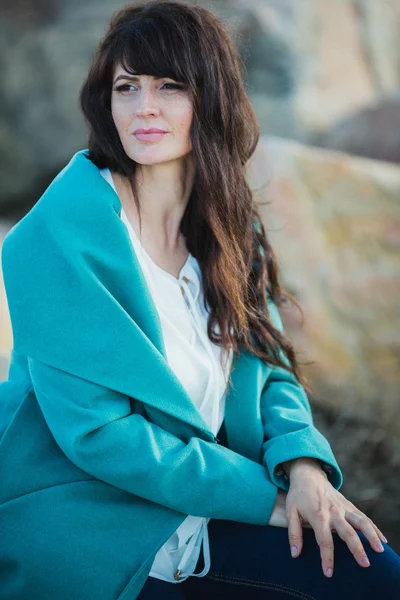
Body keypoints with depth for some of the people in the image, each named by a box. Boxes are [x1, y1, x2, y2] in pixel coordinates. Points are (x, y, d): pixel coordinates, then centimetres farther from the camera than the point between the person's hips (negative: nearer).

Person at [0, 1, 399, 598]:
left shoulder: (228, 225, 4)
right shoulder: (62, 231, -18)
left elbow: (270, 369, 7)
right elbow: (95, 429, -21)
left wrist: (302, 462, -15)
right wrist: (265, 494, -20)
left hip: (199, 510, 6)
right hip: (89, 522, -6)